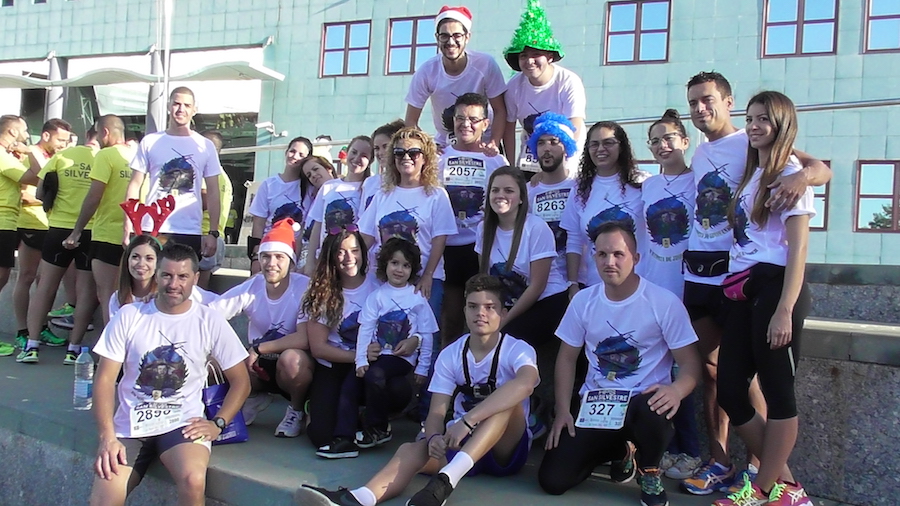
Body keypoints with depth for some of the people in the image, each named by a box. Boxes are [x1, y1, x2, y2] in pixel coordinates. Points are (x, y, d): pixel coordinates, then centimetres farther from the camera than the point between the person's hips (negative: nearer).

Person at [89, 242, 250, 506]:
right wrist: (107, 436, -11)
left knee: (193, 480, -29)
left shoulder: (210, 322, -1)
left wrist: (218, 423, -9)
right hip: (130, 425, 1)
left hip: (183, 424, -1)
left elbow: (240, 381, 4)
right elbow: (105, 379, 0)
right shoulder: (129, 316, 1)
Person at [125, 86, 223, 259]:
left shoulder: (205, 146, 7)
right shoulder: (150, 142, 7)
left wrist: (213, 232, -3)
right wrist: (128, 228, -3)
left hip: (191, 233, 0)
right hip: (152, 231, 0)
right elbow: (135, 185, 7)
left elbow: (213, 193, 6)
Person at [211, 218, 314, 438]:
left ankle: (296, 410, -4)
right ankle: (254, 396, 12)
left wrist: (258, 349, -21)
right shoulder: (251, 288, -7)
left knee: (290, 359, -38)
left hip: (296, 364, -4)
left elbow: (304, 339, -26)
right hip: (259, 364, 4)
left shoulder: (305, 288, -19)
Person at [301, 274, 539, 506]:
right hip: (461, 443, 3)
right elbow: (437, 411, -9)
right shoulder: (450, 355, -2)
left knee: (507, 400, -33)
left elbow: (525, 383, -37)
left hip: (505, 447, -3)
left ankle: (446, 479, -48)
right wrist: (434, 437, -34)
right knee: (411, 450, -26)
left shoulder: (517, 350, -13)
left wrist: (467, 420, -45)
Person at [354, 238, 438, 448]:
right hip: (376, 353, 3)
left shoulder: (418, 298, 0)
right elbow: (365, 329, -1)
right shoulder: (377, 296, 5)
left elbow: (426, 335, 2)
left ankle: (378, 428, -8)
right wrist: (361, 360, -12)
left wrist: (422, 369, 0)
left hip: (402, 356, -3)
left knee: (375, 374, -29)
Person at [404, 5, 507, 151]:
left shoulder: (485, 64, -18)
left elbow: (500, 111, -10)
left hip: (481, 144, 0)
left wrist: (493, 144, -26)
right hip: (443, 146, 1)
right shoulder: (426, 72, -16)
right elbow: (411, 121, -10)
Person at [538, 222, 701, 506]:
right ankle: (620, 452, 22)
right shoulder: (583, 300, 0)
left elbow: (690, 363, -10)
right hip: (593, 403, 4)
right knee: (552, 480, -9)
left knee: (653, 410, -41)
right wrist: (563, 410, -3)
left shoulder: (664, 302, -11)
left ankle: (650, 473, -4)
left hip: (643, 401, -3)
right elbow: (567, 358, 8)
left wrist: (676, 390, -33)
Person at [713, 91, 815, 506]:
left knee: (776, 391, 0)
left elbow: (798, 248, -11)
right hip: (743, 290, 9)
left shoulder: (790, 173, -4)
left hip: (774, 287, -9)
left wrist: (784, 311, -17)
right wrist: (736, 287, 9)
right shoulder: (752, 174, 21)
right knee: (729, 389, 7)